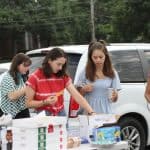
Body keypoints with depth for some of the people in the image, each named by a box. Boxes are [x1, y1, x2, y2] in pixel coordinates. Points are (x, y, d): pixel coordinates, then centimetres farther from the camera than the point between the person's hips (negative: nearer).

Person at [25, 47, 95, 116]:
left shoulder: (63, 76, 1)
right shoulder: (35, 78, -8)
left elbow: (77, 96, -7)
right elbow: (29, 103, -4)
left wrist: (91, 112, -18)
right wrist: (45, 102, -20)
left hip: (61, 115, 3)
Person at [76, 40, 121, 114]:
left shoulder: (112, 73, 4)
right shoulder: (85, 72, 2)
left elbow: (114, 100, 8)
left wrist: (115, 95, -13)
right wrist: (84, 89, -10)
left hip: (105, 111, 1)